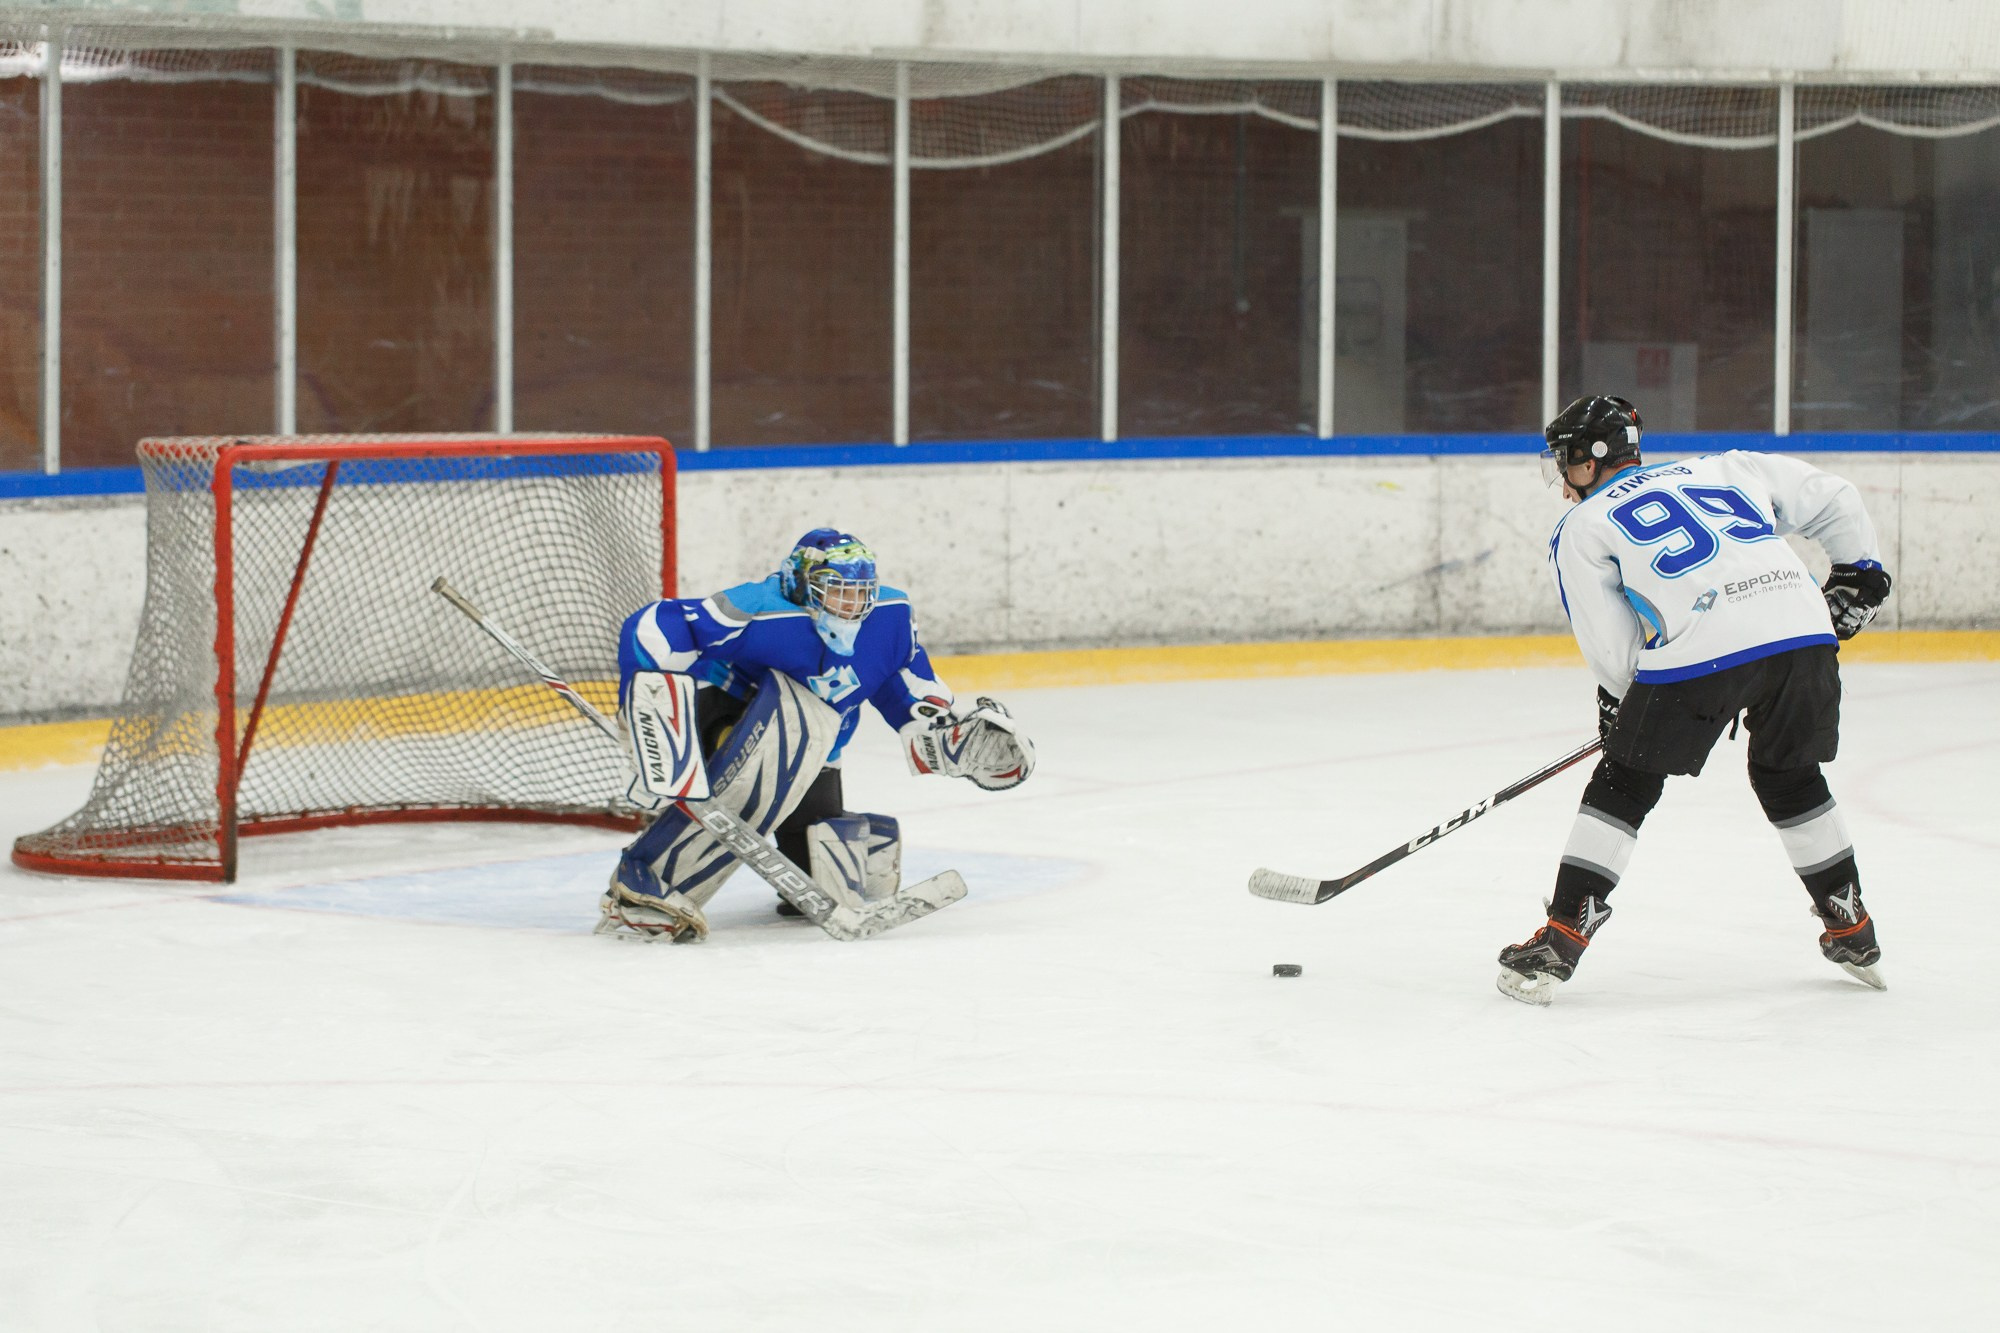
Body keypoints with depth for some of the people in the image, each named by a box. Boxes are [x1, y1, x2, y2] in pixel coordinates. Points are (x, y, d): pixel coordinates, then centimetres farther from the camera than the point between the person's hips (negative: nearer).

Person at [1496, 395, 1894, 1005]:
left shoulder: (1580, 529, 18)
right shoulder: (1727, 470, 29)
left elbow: (1613, 650, 13)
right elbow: (1832, 500, 30)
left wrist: (1621, 704, 30)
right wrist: (1858, 575, 40)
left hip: (1701, 653, -4)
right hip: (1804, 631, 5)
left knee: (1624, 784, 10)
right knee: (1790, 775, 27)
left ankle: (1562, 938, 6)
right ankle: (1851, 930, 32)